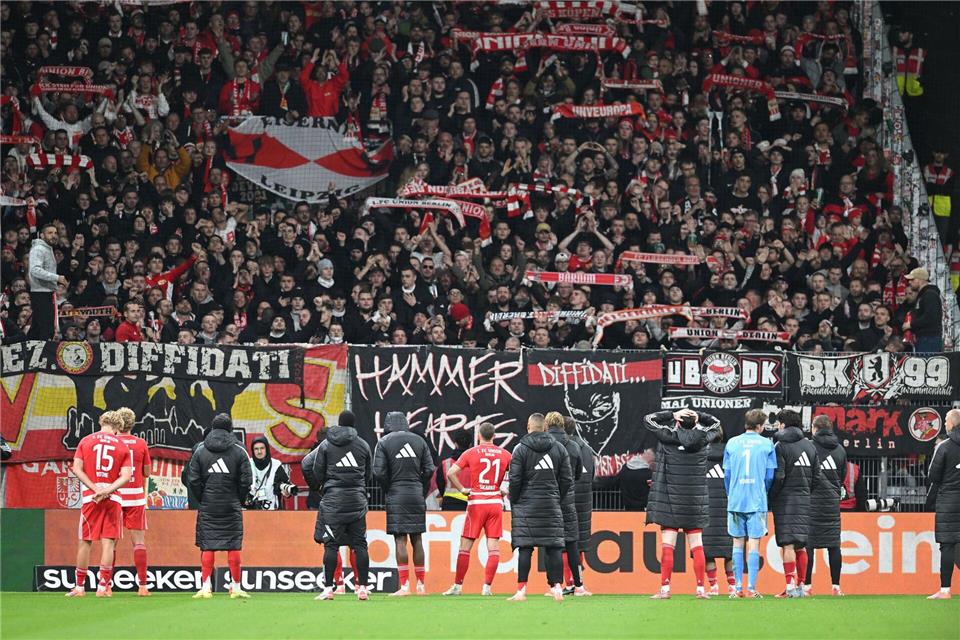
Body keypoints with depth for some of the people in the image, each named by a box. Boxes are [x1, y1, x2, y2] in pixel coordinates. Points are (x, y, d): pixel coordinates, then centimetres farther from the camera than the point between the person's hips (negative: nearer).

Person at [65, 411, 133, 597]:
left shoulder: (86, 441, 6)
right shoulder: (122, 446, 5)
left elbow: (77, 469, -3)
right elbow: (126, 475, -7)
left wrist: (96, 489, -8)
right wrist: (106, 490, -13)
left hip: (89, 497, 0)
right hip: (113, 498, 0)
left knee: (85, 542, 6)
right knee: (108, 542, 0)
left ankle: (79, 587, 10)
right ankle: (103, 587, -5)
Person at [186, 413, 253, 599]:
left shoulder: (200, 450, 2)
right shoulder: (239, 451, -1)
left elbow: (193, 479, 0)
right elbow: (246, 480, -3)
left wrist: (202, 499, 10)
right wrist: (239, 501, 10)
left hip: (207, 507, 1)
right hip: (232, 507, -1)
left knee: (207, 547, 4)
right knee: (234, 546, 3)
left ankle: (205, 587, -2)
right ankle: (235, 587, 4)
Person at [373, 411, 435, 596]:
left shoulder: (384, 442, -1)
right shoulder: (419, 441, 9)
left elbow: (379, 472, -8)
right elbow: (429, 469, 4)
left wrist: (388, 491, 6)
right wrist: (422, 492, 12)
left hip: (396, 495, -3)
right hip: (417, 494, 3)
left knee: (400, 540, -5)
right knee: (417, 539, 8)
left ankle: (404, 585, -11)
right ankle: (421, 585, 9)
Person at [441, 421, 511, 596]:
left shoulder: (471, 453, -2)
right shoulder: (505, 454, 4)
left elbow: (451, 473, -10)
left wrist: (461, 489, 0)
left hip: (476, 502, -2)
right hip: (496, 502, 2)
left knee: (465, 546, 5)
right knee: (493, 547, 2)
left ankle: (457, 586, 6)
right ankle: (487, 587, -3)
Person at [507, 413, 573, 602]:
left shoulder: (521, 448, -3)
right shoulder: (559, 448, 8)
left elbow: (515, 479, -7)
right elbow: (567, 480, 8)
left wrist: (514, 501, 5)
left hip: (526, 504, -3)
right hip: (551, 505, 3)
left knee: (525, 547, -4)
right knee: (553, 547, 5)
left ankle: (521, 590, -8)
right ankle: (557, 587, 1)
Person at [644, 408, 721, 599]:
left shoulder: (669, 437, -9)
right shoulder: (702, 438, -1)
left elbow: (648, 419, 2)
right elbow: (716, 424, 20)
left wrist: (672, 415, -1)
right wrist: (698, 416, 4)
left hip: (671, 501, -3)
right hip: (696, 502, 3)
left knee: (667, 546, -2)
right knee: (697, 547, 6)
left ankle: (665, 589, -6)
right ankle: (700, 589, 5)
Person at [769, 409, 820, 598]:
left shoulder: (780, 446, -8)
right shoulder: (809, 446, 11)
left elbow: (778, 476, -15)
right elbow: (816, 476, 11)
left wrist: (769, 497, -4)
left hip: (785, 500, -6)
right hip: (804, 501, 6)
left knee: (788, 545, -8)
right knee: (801, 545, 10)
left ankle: (790, 586, -12)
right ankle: (800, 587, 11)